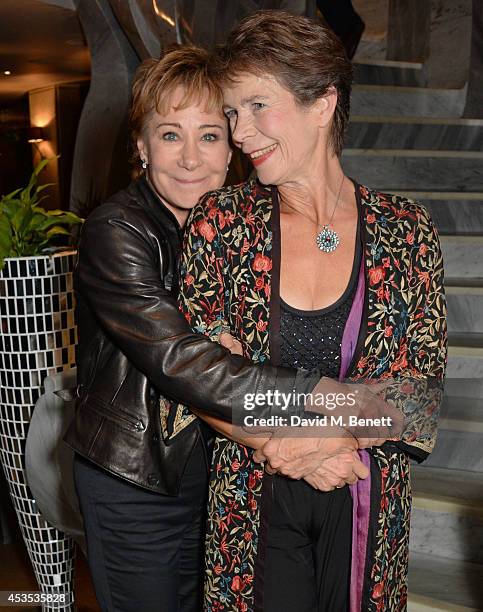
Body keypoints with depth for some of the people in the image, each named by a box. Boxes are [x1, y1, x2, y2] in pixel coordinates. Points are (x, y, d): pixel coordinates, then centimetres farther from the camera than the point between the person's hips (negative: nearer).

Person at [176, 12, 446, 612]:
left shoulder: (406, 230, -8)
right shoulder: (220, 221, -9)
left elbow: (423, 385, -8)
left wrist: (315, 435, -23)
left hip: (369, 499, 1)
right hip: (253, 498, 0)